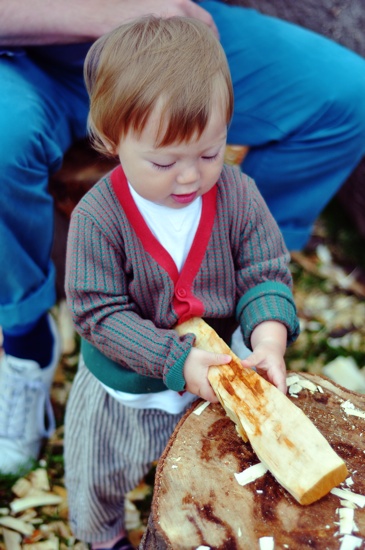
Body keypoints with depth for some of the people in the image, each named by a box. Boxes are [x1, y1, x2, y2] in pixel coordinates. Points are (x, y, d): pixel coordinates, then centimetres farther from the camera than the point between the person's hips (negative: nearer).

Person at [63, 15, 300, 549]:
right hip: (121, 393, -1)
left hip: (213, 376, 2)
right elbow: (100, 313, -26)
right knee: (98, 483, 26)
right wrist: (178, 359, -35)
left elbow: (265, 274, -14)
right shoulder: (98, 217, -28)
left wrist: (269, 335, -35)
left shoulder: (238, 195, -19)